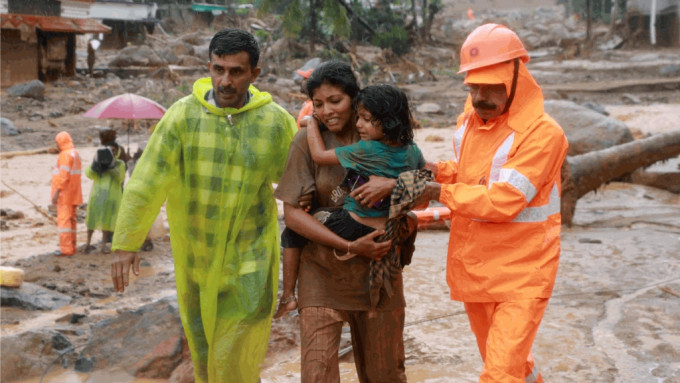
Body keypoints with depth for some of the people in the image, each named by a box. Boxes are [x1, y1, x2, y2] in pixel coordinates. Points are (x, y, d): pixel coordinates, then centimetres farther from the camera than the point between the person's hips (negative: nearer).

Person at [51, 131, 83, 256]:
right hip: (73, 194, 10)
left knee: (64, 220, -9)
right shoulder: (75, 154, 16)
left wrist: (56, 192, -20)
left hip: (65, 193, -10)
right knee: (71, 220, 12)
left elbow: (64, 175, -21)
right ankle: (71, 247, 15)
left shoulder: (65, 155, -14)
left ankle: (66, 248, -10)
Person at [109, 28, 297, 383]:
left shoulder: (277, 122, -8)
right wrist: (125, 243, -13)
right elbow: (147, 180, -10)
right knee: (202, 342, 18)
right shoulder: (183, 115, -10)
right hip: (194, 253, 2)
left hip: (249, 257, -1)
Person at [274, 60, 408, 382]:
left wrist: (393, 184, -24)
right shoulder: (307, 141, -6)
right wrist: (349, 246, -18)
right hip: (323, 271, -2)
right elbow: (292, 213, -10)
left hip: (378, 267, 2)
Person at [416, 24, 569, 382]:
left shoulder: (542, 133, -20)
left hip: (520, 276, -7)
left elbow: (502, 201, -25)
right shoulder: (469, 121, 5)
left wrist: (440, 192, -18)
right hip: (473, 269, 7)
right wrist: (436, 170, 0)